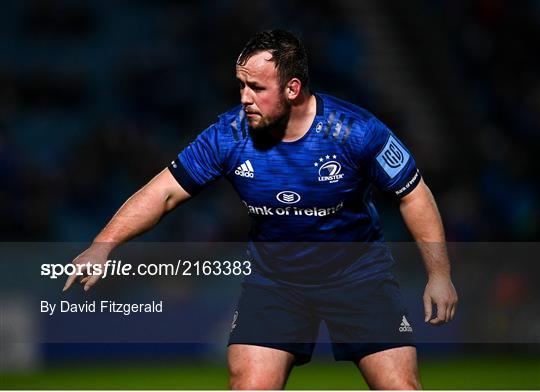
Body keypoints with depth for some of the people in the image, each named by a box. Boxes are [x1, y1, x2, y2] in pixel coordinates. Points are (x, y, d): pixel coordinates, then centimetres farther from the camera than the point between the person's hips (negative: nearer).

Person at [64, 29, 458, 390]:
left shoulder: (355, 130, -20)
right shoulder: (230, 134, -14)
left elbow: (413, 194, -8)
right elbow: (165, 191, -9)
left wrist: (439, 273, -8)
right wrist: (101, 246, -19)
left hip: (358, 269, -1)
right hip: (273, 276, 2)